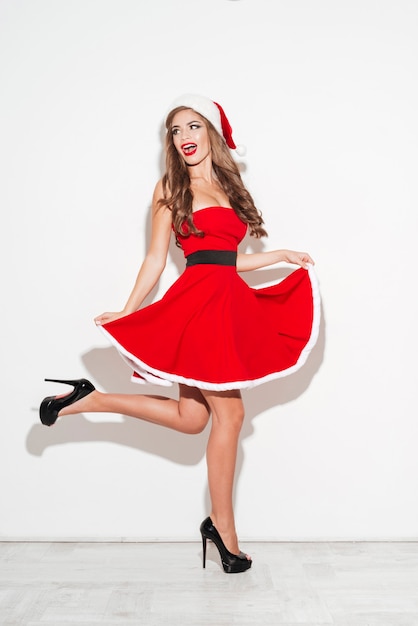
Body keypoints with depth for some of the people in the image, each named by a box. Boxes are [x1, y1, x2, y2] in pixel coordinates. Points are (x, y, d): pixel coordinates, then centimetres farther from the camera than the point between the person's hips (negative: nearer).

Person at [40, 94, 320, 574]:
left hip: (228, 302, 7)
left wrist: (281, 255, 15)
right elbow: (156, 258, 3)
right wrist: (127, 311, -2)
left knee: (192, 416, 5)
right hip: (198, 299, -7)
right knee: (229, 412, -4)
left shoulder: (228, 186, 20)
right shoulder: (170, 187, 4)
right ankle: (223, 527, 12)